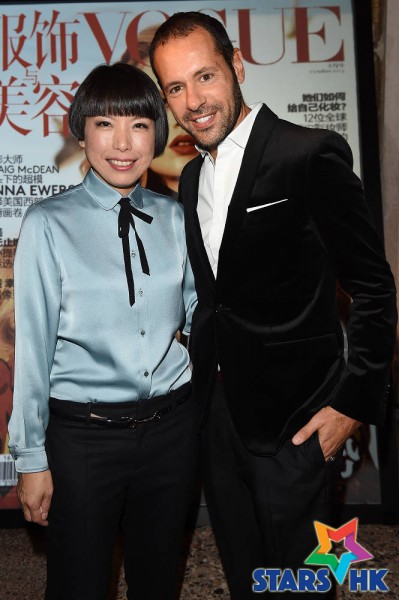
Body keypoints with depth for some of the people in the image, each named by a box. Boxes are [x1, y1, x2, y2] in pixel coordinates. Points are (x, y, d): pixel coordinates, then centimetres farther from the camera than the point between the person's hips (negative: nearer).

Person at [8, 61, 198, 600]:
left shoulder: (174, 218, 2)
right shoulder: (49, 223, -8)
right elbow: (33, 342, -6)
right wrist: (31, 456, -3)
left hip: (170, 428, 3)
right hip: (82, 434, -2)